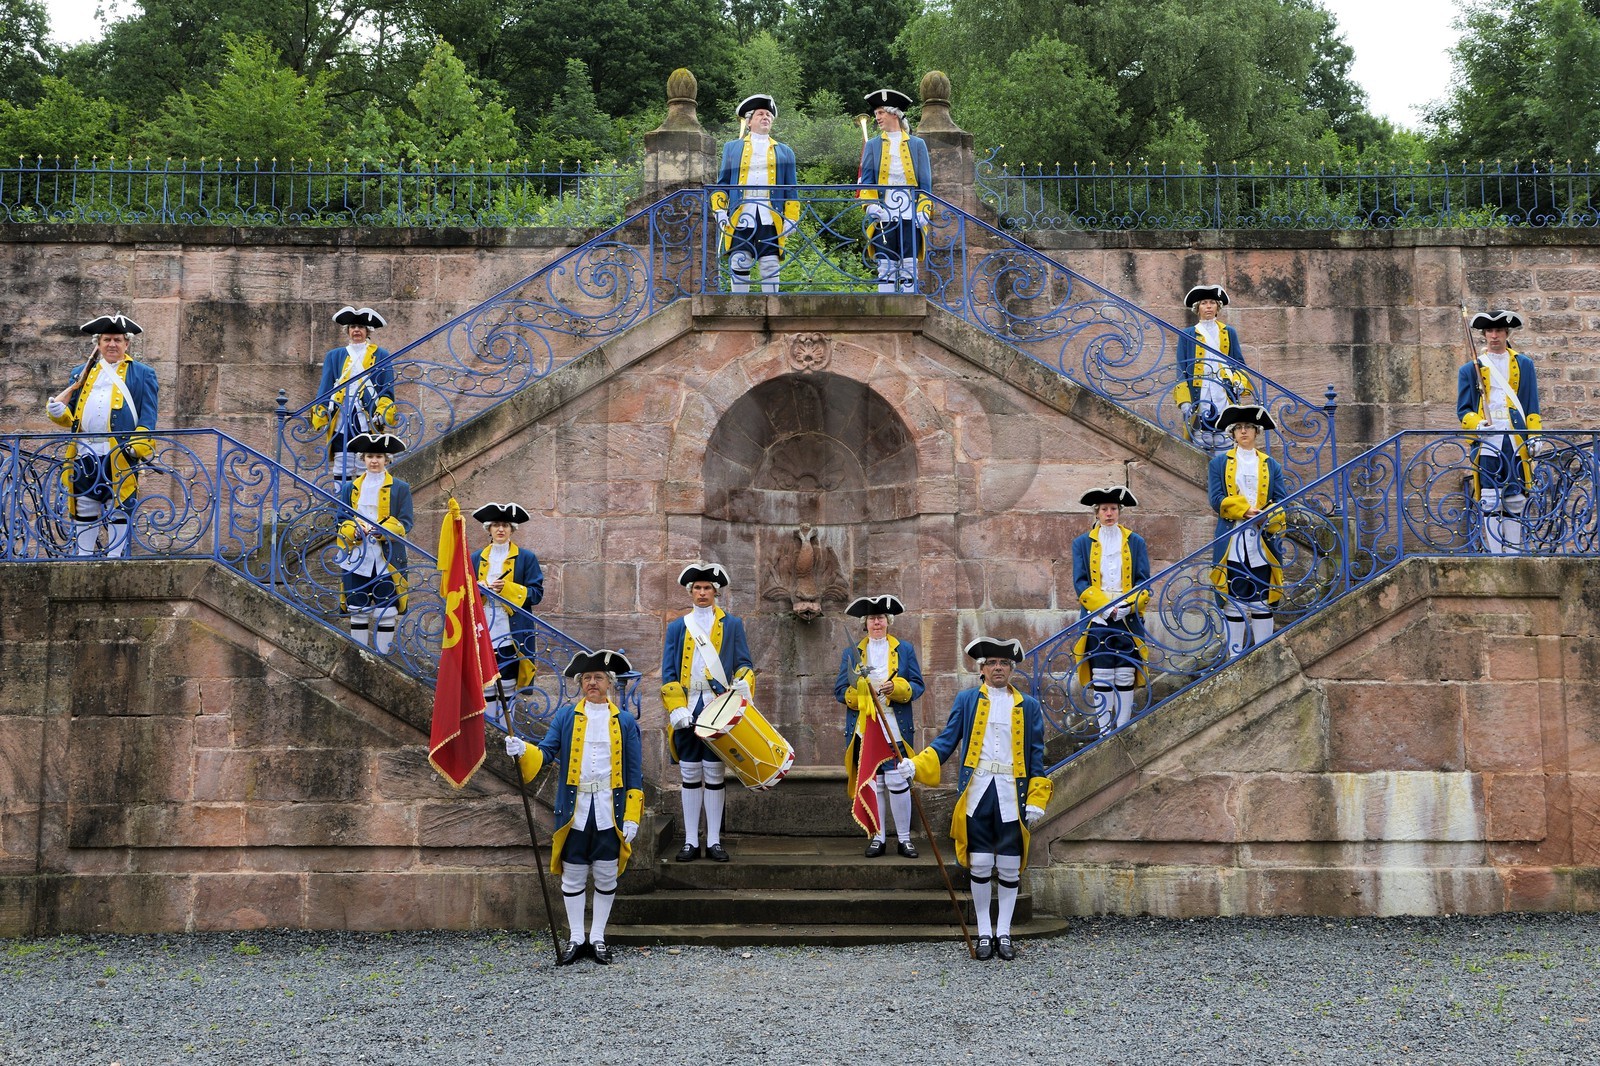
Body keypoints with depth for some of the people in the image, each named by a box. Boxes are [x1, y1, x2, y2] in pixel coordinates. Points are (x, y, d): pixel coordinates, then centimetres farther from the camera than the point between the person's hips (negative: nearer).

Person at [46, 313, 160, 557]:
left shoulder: (142, 374, 9)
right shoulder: (82, 373, 20)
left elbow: (148, 416, 1)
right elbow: (71, 415, 20)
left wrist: (138, 445, -14)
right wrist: (58, 411, -4)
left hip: (120, 455, -4)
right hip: (84, 454, 4)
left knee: (118, 509, -1)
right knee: (84, 508, 7)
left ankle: (115, 558, 5)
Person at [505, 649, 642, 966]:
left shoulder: (625, 722, 5)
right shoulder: (566, 717, 6)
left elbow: (635, 773, 4)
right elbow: (546, 753, -2)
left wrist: (632, 817, -2)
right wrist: (523, 750, -25)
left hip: (610, 812, 0)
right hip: (574, 811, 0)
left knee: (606, 876, 6)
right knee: (573, 876, 6)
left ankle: (598, 937, 19)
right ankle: (576, 938, 18)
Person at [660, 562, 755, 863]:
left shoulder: (732, 626, 10)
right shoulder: (676, 627, 12)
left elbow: (743, 663, 7)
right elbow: (669, 673, 7)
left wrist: (743, 683, -16)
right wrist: (677, 709, -6)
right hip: (687, 711, 1)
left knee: (715, 775, 2)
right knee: (690, 775, 4)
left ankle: (714, 841, 7)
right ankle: (691, 841, 9)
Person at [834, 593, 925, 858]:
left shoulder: (905, 650, 8)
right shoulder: (851, 653, 10)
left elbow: (917, 686, 4)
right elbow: (840, 690, 7)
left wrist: (896, 688, -15)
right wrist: (857, 689, -13)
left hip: (896, 730, -1)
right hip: (864, 730, 1)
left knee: (897, 782, -5)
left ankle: (904, 838, 7)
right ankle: (878, 837, 15)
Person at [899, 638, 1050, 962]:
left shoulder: (1029, 706, 9)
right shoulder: (966, 700, 8)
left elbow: (1037, 755, 7)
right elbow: (947, 740, 4)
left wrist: (1036, 800, -1)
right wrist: (916, 764, -11)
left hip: (1012, 795, 0)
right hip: (977, 793, 0)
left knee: (1009, 867, 4)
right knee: (980, 864, 2)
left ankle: (1003, 933, 15)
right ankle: (984, 933, 14)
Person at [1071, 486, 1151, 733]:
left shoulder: (1135, 542, 11)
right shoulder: (1082, 543, 9)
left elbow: (1144, 582, 6)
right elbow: (1080, 583, 1)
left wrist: (1127, 606, -12)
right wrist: (1106, 608, -12)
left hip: (1129, 620, 1)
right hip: (1097, 620, -1)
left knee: (1126, 678, -1)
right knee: (1102, 678, -4)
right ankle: (1105, 733, 1)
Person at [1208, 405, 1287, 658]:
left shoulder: (1271, 465, 14)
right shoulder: (1220, 463, 10)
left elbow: (1280, 502, 6)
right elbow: (1217, 499, -2)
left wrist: (1268, 519, -15)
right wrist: (1247, 511, -15)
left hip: (1263, 544, 1)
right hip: (1232, 543, -1)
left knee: (1262, 601, 2)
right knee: (1233, 601, -2)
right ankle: (1234, 657, 2)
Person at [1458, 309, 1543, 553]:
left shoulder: (1524, 365, 16)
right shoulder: (1470, 369, 12)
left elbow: (1532, 406, 14)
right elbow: (1463, 409, 9)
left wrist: (1535, 437, 3)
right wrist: (1477, 425, -11)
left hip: (1516, 441, 1)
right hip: (1486, 441, -1)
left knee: (1515, 502, 1)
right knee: (1491, 504, -6)